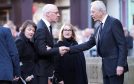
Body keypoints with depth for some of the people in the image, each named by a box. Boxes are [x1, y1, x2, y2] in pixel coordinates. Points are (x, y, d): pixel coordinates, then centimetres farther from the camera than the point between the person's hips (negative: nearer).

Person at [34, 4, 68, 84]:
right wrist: (58, 50, -33)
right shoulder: (41, 28, -20)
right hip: (42, 69, -9)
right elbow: (42, 50, -25)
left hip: (47, 68, 9)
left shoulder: (48, 26, 10)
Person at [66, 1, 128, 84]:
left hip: (115, 65, -8)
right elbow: (89, 44, 14)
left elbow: (123, 45, -14)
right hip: (106, 66, 8)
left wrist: (120, 65, -21)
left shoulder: (114, 22, -10)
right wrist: (70, 49, 8)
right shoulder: (100, 27, 15)